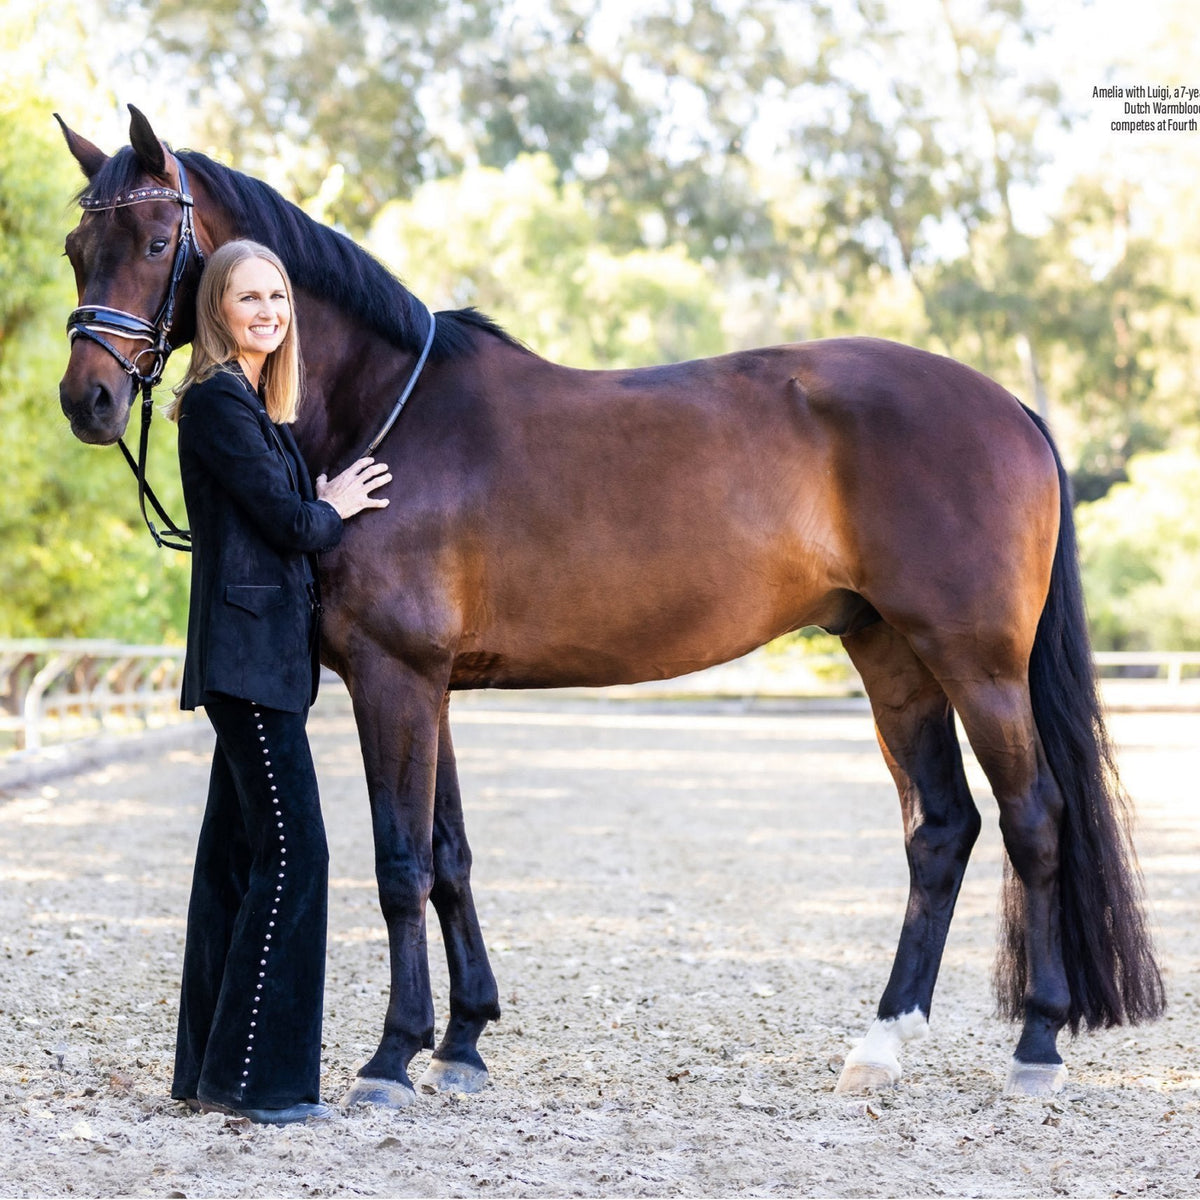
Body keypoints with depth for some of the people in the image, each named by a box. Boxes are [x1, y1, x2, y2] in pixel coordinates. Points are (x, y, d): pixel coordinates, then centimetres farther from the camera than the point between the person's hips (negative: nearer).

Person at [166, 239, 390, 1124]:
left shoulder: (254, 407, 19)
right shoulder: (218, 402, -11)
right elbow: (288, 521, -14)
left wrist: (324, 508, 3)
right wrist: (336, 508, 3)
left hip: (262, 657, 10)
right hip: (249, 656, -10)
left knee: (238, 854, 11)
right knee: (291, 850, -11)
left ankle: (210, 1068, 17)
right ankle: (259, 1075, -8)